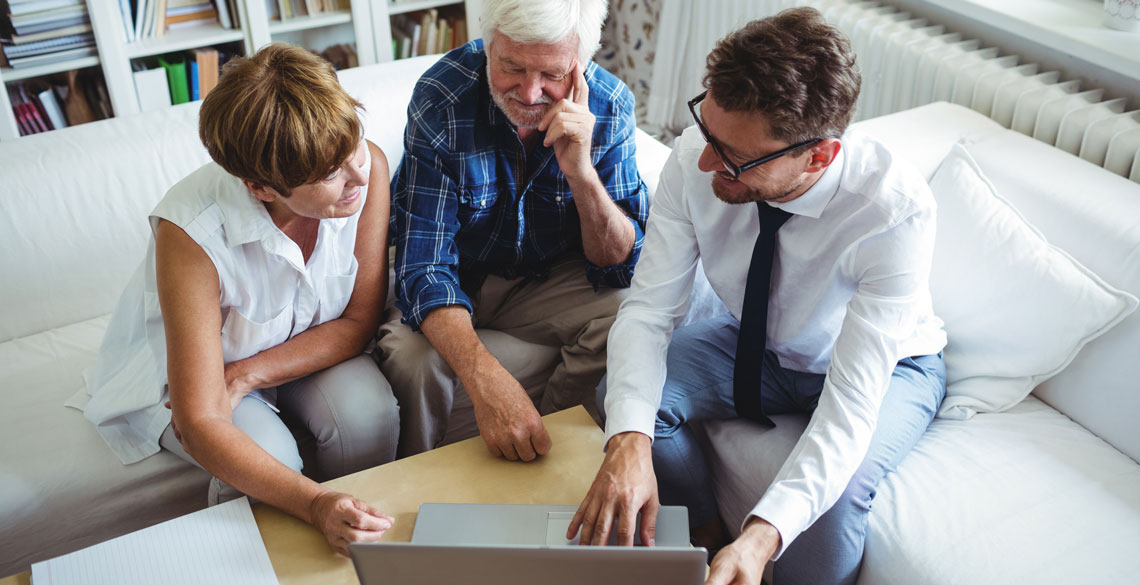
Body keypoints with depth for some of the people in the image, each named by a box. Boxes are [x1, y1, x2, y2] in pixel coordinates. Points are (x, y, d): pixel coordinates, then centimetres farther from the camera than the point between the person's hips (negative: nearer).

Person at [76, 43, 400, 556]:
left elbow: (360, 321, -15)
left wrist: (247, 377, -27)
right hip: (185, 367, -3)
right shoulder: (192, 231, -36)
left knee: (368, 412, -26)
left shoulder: (368, 165, -27)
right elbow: (200, 423, -35)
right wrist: (314, 504, -49)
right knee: (265, 456, -30)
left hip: (307, 351, 3)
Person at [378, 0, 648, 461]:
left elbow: (620, 264, -15)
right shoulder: (441, 98, -25)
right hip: (453, 280, -2)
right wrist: (485, 379, -46)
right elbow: (424, 265, -29)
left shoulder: (609, 107, -17)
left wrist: (581, 172, -34)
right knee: (411, 356, -31)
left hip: (548, 276, 2)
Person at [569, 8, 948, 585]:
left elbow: (852, 402, -38)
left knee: (833, 496, -32)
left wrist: (763, 535, -51)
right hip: (760, 343, 4)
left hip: (884, 364, -3)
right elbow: (648, 307, -23)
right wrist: (629, 440, -41)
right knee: (624, 393, -19)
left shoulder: (896, 212, -37)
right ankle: (709, 536, 8)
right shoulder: (696, 157, -28)